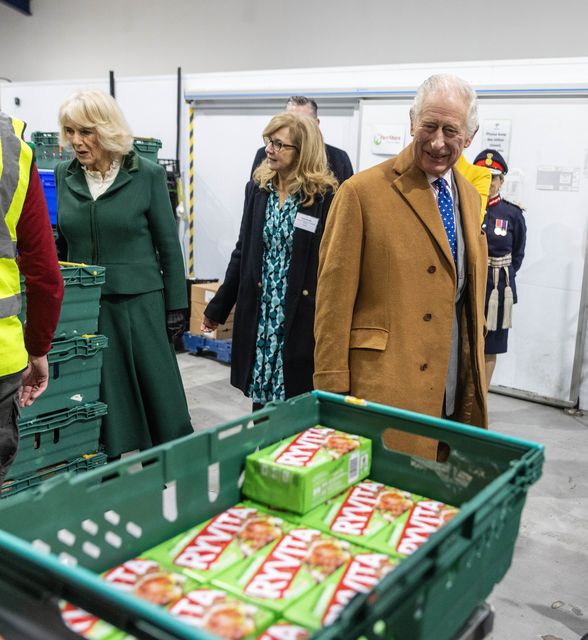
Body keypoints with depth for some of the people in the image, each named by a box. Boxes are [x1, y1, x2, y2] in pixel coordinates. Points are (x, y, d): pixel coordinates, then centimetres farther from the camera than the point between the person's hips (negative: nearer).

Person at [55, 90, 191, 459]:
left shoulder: (148, 175, -6)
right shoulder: (64, 176, 4)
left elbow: (168, 245, -2)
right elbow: (60, 243, 12)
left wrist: (176, 305, -3)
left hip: (139, 301, -3)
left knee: (159, 392, 5)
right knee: (99, 398, 10)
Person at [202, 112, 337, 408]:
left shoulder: (325, 197, -9)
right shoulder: (257, 188, 6)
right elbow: (243, 253, 12)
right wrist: (217, 308, 15)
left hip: (301, 317, -4)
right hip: (258, 313, 4)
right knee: (260, 396, 12)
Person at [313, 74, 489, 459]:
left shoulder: (469, 196, 11)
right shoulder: (363, 192, -11)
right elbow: (333, 302, -11)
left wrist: (476, 380, 16)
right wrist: (332, 393, -12)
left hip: (456, 399, 6)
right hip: (383, 394, -6)